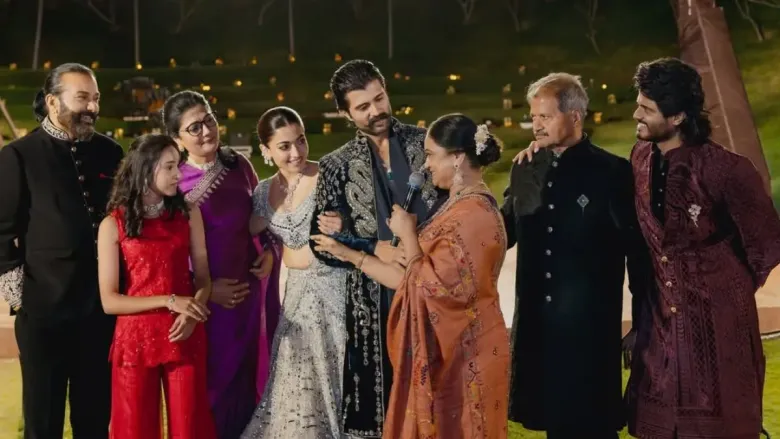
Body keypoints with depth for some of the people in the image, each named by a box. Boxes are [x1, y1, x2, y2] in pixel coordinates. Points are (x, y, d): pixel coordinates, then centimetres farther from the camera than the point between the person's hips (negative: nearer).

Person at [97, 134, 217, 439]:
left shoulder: (188, 213, 4)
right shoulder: (113, 224, -4)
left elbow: (203, 278, 5)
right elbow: (109, 301, -7)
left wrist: (192, 315, -15)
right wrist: (169, 301, -18)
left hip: (185, 338, 2)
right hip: (135, 340, -2)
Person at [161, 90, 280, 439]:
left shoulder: (239, 166, 0)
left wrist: (270, 252, -2)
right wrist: (204, 289, -14)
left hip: (249, 296, 4)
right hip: (204, 303, -4)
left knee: (246, 384, 13)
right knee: (208, 389, 5)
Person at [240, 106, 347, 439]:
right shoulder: (264, 192, 5)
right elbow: (256, 238, 18)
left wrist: (343, 230, -29)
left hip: (337, 288, -5)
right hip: (298, 293, 5)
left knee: (335, 379, 1)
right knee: (297, 388, 9)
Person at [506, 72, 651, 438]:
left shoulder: (613, 171, -8)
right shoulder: (524, 168, 7)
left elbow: (638, 249, -5)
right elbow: (503, 232, 14)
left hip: (590, 325, -5)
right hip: (537, 324, 5)